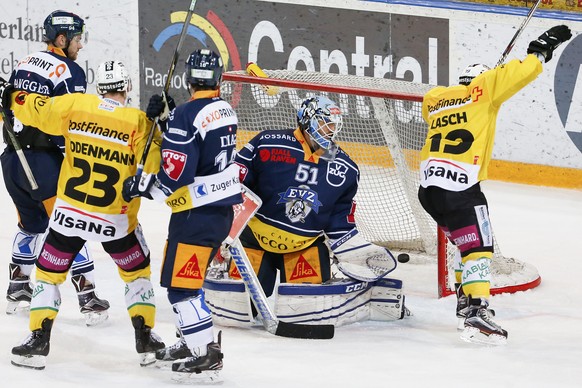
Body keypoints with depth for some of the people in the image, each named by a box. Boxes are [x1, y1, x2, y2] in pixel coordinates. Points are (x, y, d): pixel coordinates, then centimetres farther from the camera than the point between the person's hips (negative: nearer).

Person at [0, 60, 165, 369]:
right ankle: (145, 340, 17)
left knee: (49, 273, 15)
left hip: (70, 213, 1)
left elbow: (36, 110, 4)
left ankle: (38, 343, 8)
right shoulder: (137, 120, -10)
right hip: (116, 220, -1)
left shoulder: (75, 105, -4)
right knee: (137, 272, 21)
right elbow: (154, 164, -15)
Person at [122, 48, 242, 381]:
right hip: (223, 208, 9)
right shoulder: (225, 110, 7)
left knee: (181, 284, -4)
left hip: (197, 214, -9)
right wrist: (166, 115, 8)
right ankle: (193, 342, 31)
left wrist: (141, 186, -7)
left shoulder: (187, 115, -19)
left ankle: (207, 355, -4)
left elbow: (175, 174, -21)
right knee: (187, 278, 22)